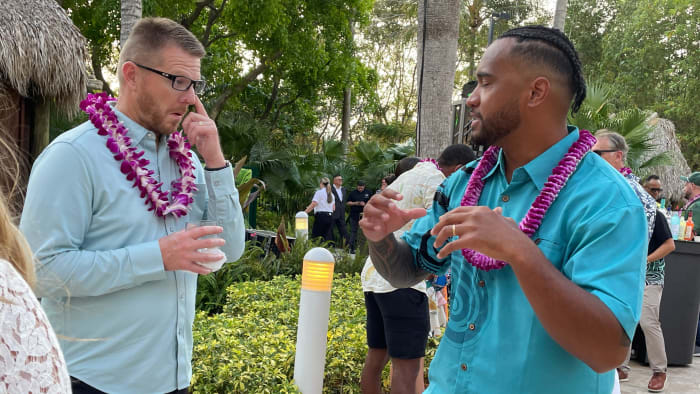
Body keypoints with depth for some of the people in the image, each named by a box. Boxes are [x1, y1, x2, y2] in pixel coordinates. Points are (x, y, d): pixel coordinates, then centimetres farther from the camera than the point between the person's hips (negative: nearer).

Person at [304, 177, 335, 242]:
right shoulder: (331, 194, 13)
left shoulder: (319, 192, -6)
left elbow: (313, 204, -15)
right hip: (330, 216, 7)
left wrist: (304, 212, -12)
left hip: (321, 216, -7)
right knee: (326, 235, 10)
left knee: (315, 235, -2)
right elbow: (333, 207, 16)